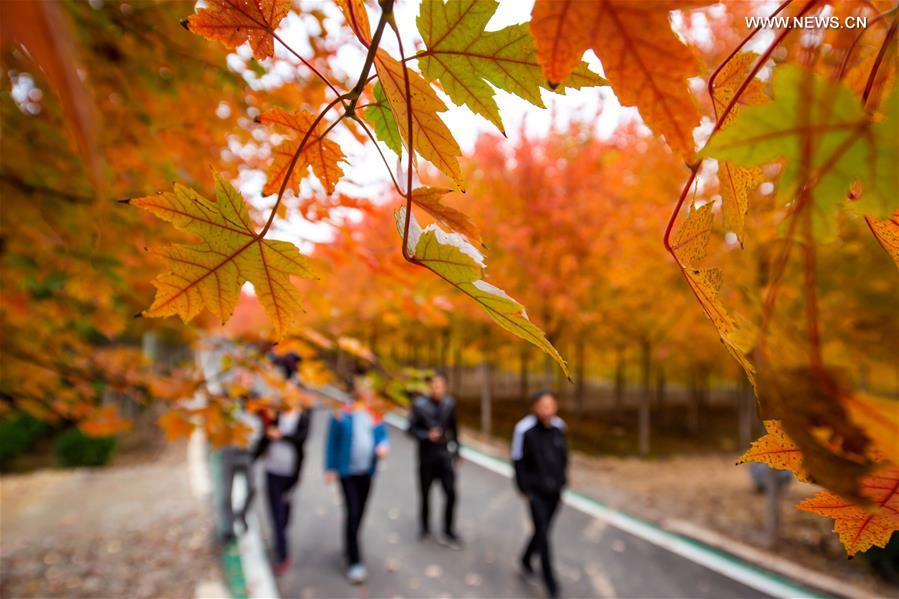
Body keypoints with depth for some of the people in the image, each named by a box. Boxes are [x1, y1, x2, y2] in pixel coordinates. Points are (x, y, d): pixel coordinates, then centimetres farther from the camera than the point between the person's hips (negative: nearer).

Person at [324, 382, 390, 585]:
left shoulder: (375, 418, 4)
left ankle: (349, 547, 37)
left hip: (367, 471, 4)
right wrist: (330, 468, -5)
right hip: (347, 471, -4)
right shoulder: (342, 415, -8)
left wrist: (383, 446, -21)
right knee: (352, 513, -8)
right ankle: (354, 562, -2)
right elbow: (332, 442, -4)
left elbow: (383, 437, 3)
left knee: (359, 513, 14)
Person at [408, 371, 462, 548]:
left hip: (445, 455, 2)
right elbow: (411, 429, -8)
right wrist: (427, 435, -24)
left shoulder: (449, 404, 1)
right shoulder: (419, 405, -9)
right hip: (426, 455, -1)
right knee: (425, 494, 13)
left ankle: (449, 533, 7)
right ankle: (425, 527, 35)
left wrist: (457, 452, 15)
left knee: (451, 494, -6)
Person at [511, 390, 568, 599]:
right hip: (535, 491, -5)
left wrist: (561, 481, 8)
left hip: (554, 491, 5)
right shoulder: (525, 429, -17)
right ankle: (550, 581, 10)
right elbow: (519, 462, -10)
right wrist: (524, 490, -7)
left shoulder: (558, 427, -3)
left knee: (543, 530, 16)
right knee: (543, 533, -5)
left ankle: (526, 559, 42)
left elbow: (563, 456, 10)